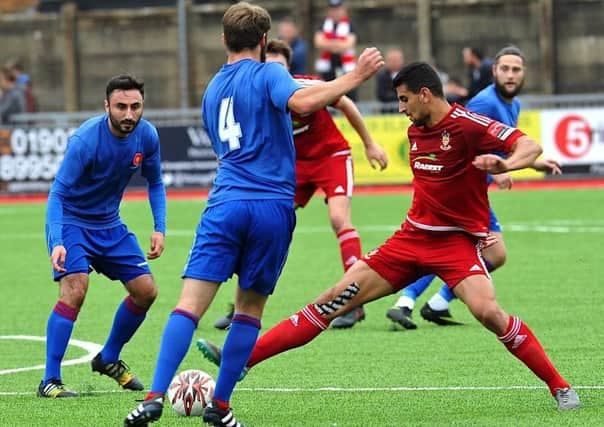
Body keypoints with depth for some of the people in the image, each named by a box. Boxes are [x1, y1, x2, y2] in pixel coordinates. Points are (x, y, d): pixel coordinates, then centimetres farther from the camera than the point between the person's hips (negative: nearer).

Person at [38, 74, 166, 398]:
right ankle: (49, 381, -22)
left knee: (146, 290, 3)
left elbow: (155, 183, 8)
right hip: (71, 222, -6)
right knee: (75, 290, -25)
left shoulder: (147, 135, -10)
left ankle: (109, 359, 26)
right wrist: (56, 243, -41)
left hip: (110, 225, 6)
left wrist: (159, 229, -4)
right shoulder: (85, 140, -28)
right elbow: (57, 194, -28)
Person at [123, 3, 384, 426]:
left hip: (226, 204, 3)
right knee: (250, 308, 12)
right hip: (273, 208, -3)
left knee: (190, 304, -7)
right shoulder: (267, 74, 1)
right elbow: (300, 102, -21)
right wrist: (355, 76, -17)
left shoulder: (212, 89, 19)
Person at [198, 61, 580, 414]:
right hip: (412, 237, 7)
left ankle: (559, 387, -14)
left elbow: (530, 146, -21)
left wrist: (505, 164, -40)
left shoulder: (468, 125, -14)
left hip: (458, 241, -7)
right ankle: (242, 358, 1)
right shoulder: (416, 131, 9)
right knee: (337, 298, 2)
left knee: (487, 311, -30)